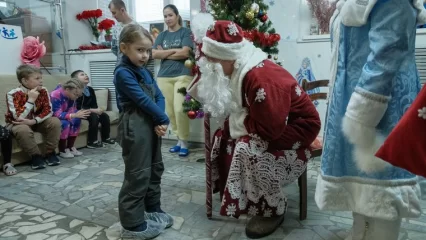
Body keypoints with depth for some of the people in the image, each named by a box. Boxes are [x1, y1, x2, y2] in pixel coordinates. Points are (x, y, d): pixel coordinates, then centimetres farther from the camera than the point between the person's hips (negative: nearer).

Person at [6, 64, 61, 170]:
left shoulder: (43, 91, -10)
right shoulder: (13, 94, -24)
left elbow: (48, 111, -12)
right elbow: (19, 118, -33)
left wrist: (34, 121, -28)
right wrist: (31, 100, -34)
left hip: (36, 122, 4)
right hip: (16, 124, -4)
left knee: (55, 122, -21)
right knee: (23, 130, -38)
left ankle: (50, 153, -9)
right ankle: (36, 156, -17)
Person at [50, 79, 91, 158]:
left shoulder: (71, 96, -7)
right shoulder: (55, 95, -31)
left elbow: (72, 111, -4)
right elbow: (57, 114, -37)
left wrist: (80, 113, -26)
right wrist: (75, 115, -43)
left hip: (61, 117, 8)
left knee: (77, 120, -12)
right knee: (65, 123, -32)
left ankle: (70, 147, -3)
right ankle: (62, 151, -16)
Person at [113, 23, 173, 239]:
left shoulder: (145, 71, 14)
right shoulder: (123, 72, -12)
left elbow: (159, 96, 6)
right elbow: (143, 100, -18)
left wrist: (159, 122, -9)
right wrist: (163, 119, -10)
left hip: (152, 125, 9)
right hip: (135, 127, -9)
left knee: (155, 169, 18)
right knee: (138, 174, -3)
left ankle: (153, 210, 36)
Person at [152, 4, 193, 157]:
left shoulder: (185, 32, 4)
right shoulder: (162, 35, 16)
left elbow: (184, 53, -10)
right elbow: (154, 54, 2)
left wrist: (164, 53, 0)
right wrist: (174, 50, -6)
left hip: (182, 75, -4)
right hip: (164, 77, 5)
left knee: (179, 109, -12)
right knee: (169, 111, 3)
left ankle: (184, 142, 3)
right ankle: (179, 140, 17)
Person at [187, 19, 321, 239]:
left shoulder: (260, 77, -33)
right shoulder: (237, 70, -3)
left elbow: (270, 128, -35)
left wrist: (237, 121, -20)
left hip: (295, 128, -9)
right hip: (271, 124, 10)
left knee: (248, 149, -30)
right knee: (223, 138, 4)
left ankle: (273, 210, -7)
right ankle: (239, 197, 18)